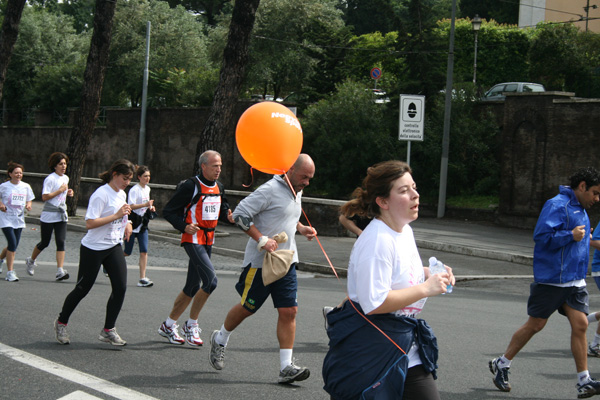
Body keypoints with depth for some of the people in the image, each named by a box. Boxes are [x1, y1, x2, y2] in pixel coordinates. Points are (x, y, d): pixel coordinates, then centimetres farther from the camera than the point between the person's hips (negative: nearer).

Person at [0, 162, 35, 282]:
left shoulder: (26, 187, 5)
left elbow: (29, 199, 16)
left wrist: (28, 205, -5)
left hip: (19, 220, 5)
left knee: (13, 246, 8)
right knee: (13, 244, -15)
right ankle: (10, 272, -8)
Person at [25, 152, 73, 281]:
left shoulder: (66, 178, 11)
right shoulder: (50, 179, -12)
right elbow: (45, 197, -20)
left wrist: (68, 192, 6)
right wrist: (60, 190, -18)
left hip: (61, 216, 5)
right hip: (48, 216, -5)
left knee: (61, 242, -8)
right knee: (45, 242, 7)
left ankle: (60, 271, -14)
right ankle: (31, 261, 35)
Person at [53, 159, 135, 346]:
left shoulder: (122, 194, 9)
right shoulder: (101, 194, -17)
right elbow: (90, 223, -25)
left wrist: (126, 222, 7)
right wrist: (117, 215, -27)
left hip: (114, 247, 7)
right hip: (93, 248, -7)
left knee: (120, 287, -6)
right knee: (83, 288, 3)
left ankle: (108, 330, 4)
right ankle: (61, 323, 26)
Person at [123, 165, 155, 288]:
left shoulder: (147, 189, 12)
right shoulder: (134, 190, -12)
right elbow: (131, 206, -23)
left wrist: (150, 207, 8)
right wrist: (145, 205, -33)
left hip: (143, 224, 7)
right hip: (132, 223, -7)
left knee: (144, 251, -4)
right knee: (127, 252, 1)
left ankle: (142, 278, -5)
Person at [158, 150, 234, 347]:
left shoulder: (219, 187, 11)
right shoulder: (190, 186, -12)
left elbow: (222, 207, 25)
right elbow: (168, 211, -8)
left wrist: (228, 215, 2)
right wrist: (184, 226, -22)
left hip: (208, 241, 8)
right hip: (193, 239, -8)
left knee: (192, 287, 11)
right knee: (210, 280, -20)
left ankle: (168, 325, 24)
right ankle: (191, 325, -5)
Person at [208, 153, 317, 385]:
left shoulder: (296, 192, 12)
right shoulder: (270, 190, -15)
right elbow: (240, 214, -18)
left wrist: (301, 228, 9)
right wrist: (261, 240, -24)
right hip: (260, 261, -7)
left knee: (288, 311, -2)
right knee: (247, 308, 7)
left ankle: (286, 367, -2)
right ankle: (220, 340, 34)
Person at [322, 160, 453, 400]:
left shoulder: (405, 230, 9)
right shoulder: (378, 240, -21)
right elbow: (373, 303, -26)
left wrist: (429, 273, 6)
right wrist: (425, 288, -21)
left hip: (403, 342, 9)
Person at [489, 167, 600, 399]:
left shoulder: (581, 210, 15)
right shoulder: (557, 205, -14)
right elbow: (542, 236, -22)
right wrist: (571, 236, -21)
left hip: (575, 282, 8)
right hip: (551, 280, -8)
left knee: (580, 325, -2)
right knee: (535, 325, 2)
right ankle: (501, 364, 18)